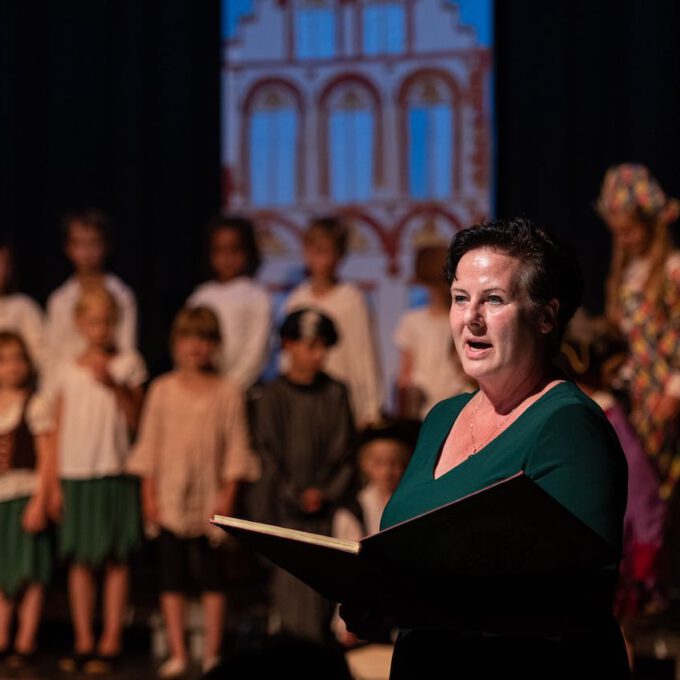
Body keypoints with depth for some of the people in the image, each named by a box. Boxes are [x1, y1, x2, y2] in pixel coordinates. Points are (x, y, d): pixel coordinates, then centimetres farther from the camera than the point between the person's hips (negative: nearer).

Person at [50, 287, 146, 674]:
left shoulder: (128, 363, 3)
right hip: (75, 473, 3)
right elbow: (60, 430, 11)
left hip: (114, 472, -3)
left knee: (115, 560, -1)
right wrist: (55, 483, 8)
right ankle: (84, 643, 10)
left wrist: (114, 385, -17)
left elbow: (134, 421, -4)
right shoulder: (68, 371, 10)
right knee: (80, 560, 4)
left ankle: (111, 643, 2)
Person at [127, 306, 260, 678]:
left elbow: (236, 445, 0)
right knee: (172, 577, 2)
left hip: (210, 499, -1)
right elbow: (149, 441, 5)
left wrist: (229, 493, -6)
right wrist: (149, 491, -1)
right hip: (169, 497, 1)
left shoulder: (227, 393, 1)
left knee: (212, 577, 2)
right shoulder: (162, 390, 4)